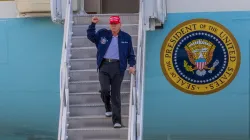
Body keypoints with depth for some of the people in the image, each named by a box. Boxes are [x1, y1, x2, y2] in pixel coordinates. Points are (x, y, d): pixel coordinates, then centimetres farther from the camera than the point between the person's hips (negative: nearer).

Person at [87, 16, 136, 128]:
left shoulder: (126, 37, 7)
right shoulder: (102, 34, 8)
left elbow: (130, 54, 11)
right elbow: (90, 36, 9)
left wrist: (132, 65, -3)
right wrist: (93, 24, -4)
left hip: (118, 67, 0)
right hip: (104, 65, 1)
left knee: (116, 94, -2)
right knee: (105, 89, -15)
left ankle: (117, 120, -1)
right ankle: (108, 107, 18)